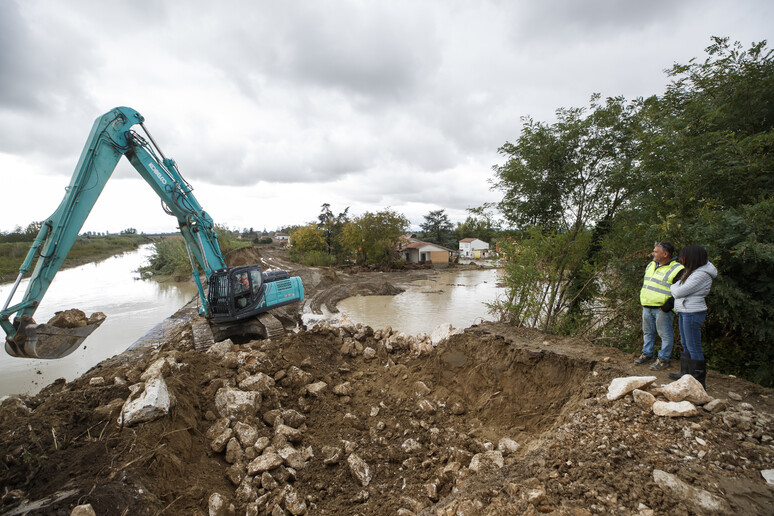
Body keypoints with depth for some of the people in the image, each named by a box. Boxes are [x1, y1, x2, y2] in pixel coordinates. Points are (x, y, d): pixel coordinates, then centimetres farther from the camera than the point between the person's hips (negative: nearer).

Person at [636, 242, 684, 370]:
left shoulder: (676, 269, -13)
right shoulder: (651, 265, 11)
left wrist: (669, 305, -20)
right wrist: (643, 299, 15)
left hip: (662, 309, -8)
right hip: (647, 307, 8)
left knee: (665, 334, 5)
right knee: (648, 332, 17)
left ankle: (663, 359, 16)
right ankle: (647, 354, 30)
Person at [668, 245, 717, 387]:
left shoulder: (701, 275, -20)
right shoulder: (692, 271, 10)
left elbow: (678, 292, -20)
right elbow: (678, 292, 13)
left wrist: (672, 287, -1)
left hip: (693, 314, -10)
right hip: (684, 312, 10)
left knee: (693, 348, -2)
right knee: (686, 345, 18)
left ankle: (699, 380, 8)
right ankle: (685, 374, 30)